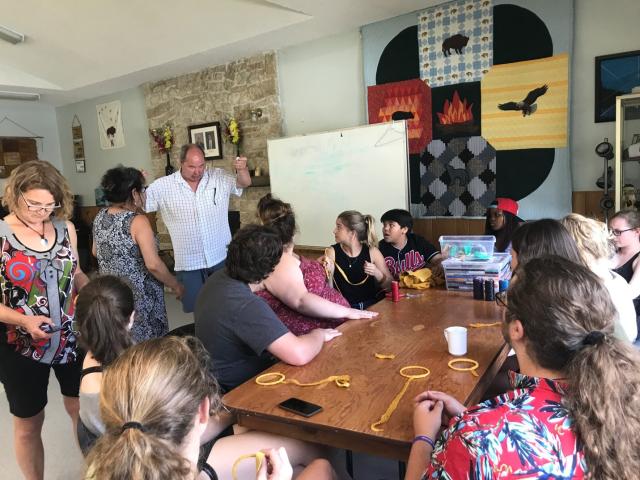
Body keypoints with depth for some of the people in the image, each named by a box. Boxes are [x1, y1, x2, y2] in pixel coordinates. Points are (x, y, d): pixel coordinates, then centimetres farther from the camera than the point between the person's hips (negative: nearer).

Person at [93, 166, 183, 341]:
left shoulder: (100, 217, 3)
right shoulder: (138, 221, -18)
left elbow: (95, 252, 18)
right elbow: (153, 265, -23)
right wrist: (175, 286, -11)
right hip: (139, 297, -7)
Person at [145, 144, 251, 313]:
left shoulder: (219, 177, -3)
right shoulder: (163, 186, -6)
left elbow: (245, 183, -6)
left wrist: (242, 169, -28)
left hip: (221, 257, 1)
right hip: (188, 262, -1)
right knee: (195, 309, 12)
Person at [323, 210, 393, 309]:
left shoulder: (372, 252, -1)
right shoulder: (332, 252, -2)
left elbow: (389, 284, 5)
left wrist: (377, 274, -13)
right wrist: (328, 272, -20)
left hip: (372, 305, 1)